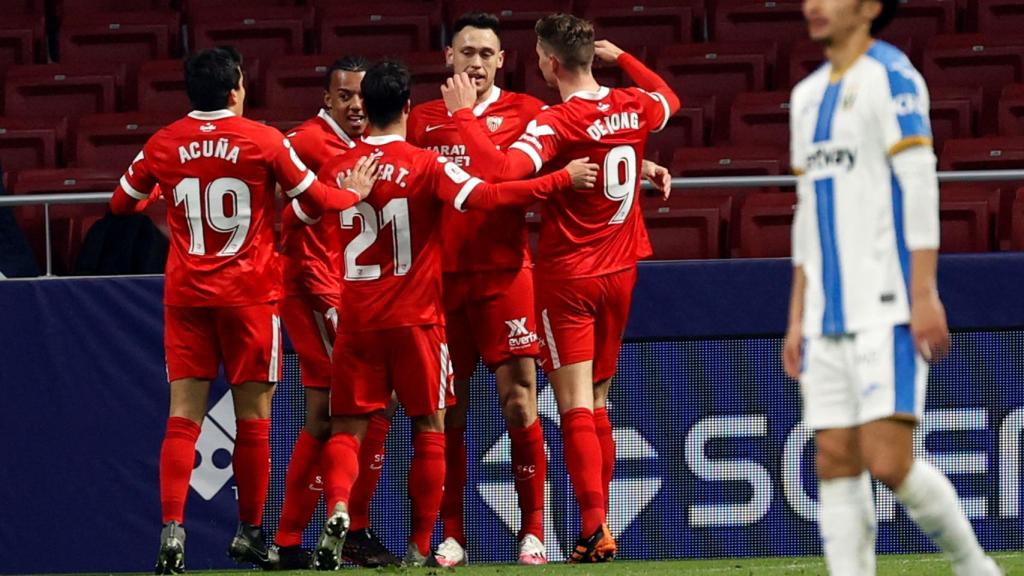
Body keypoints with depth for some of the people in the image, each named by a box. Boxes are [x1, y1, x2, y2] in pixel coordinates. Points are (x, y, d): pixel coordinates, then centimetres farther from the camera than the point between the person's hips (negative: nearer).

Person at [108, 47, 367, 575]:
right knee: (253, 416, 7)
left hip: (186, 294, 2)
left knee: (184, 414, 0)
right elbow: (315, 199, 5)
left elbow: (121, 204, 16)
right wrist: (356, 194, 24)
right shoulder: (263, 141, -6)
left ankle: (171, 527, -15)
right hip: (249, 293, -2)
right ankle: (249, 532, 13)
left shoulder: (163, 145, 2)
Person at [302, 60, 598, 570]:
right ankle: (419, 547, 4)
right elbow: (488, 196, -17)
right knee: (429, 427, 8)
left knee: (347, 428, 6)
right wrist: (563, 180, -12)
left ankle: (337, 508, -23)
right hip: (415, 318, -3)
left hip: (357, 321, 3)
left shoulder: (337, 170, 3)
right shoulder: (426, 165, -9)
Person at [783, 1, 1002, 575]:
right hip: (829, 317, 8)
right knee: (835, 462, 0)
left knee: (889, 460, -13)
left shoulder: (890, 77, -5)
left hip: (887, 312, -8)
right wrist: (798, 317, 18)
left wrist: (924, 295, -19)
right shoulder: (809, 95, 19)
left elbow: (920, 183, -12)